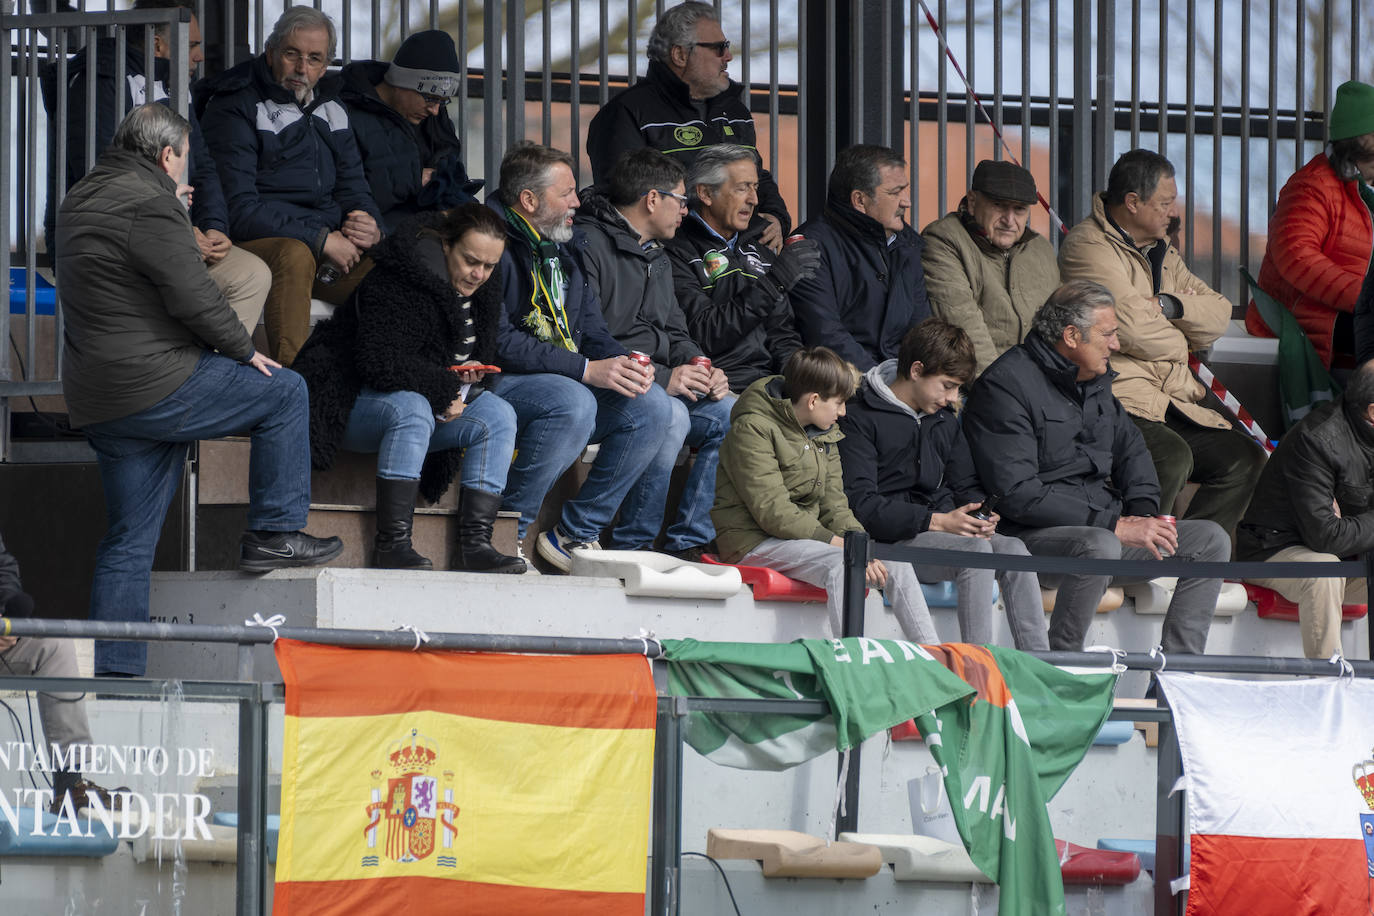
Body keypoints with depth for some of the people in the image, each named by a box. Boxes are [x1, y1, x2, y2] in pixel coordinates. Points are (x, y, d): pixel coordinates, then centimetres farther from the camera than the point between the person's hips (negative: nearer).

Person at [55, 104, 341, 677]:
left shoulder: (80, 202, 16)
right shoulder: (149, 206, -14)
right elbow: (193, 296, -18)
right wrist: (244, 351, -4)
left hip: (97, 402, 9)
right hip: (156, 385, -9)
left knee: (129, 538, 12)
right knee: (285, 393, 6)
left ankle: (112, 670, 8)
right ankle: (275, 533, 7)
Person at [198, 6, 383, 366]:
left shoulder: (330, 110, 17)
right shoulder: (234, 108, -6)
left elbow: (353, 188, 20)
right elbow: (239, 210, -14)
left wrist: (369, 225, -6)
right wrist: (321, 240, -18)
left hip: (330, 245, 6)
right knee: (295, 255, -39)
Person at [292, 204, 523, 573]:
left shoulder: (482, 291, 6)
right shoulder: (395, 284, -22)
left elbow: (482, 354, 19)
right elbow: (379, 364, -32)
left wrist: (473, 374, -7)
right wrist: (446, 388, -24)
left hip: (424, 404, 8)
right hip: (355, 401, -8)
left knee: (497, 415, -13)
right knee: (410, 408, -38)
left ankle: (475, 543, -21)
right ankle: (391, 543, -41)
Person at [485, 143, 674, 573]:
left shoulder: (566, 247, 16)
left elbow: (593, 331, 17)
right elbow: (500, 342, -21)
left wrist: (624, 364, -7)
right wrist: (586, 370, -24)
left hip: (572, 383, 8)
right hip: (500, 384, -8)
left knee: (652, 405, -10)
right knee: (574, 403, -36)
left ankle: (576, 532, -3)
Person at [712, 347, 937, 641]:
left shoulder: (824, 434, 14)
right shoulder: (752, 429, -14)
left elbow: (833, 505, 9)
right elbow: (772, 511, -21)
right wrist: (837, 542, -24)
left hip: (807, 537, 8)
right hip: (755, 542, -8)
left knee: (896, 566, -7)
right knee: (839, 563, -34)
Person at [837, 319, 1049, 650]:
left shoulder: (944, 420, 20)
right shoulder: (859, 418, -5)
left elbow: (966, 486, 23)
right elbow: (860, 505, -14)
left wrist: (980, 516, -3)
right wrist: (937, 521, -21)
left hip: (944, 531, 7)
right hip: (893, 539, -7)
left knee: (1013, 548, -22)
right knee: (975, 550, -31)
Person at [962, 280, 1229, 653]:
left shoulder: (1094, 380, 15)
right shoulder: (1007, 385, -13)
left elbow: (1131, 450, 29)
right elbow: (1017, 494, -21)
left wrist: (1144, 510, 5)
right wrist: (1114, 525, -23)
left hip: (1101, 523, 9)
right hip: (1031, 536, -9)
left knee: (1210, 539, -1)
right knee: (1099, 546, -39)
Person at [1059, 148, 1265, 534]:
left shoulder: (1160, 251, 22)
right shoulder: (1088, 246, -8)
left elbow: (1220, 315, 15)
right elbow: (1133, 329, -17)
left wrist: (1172, 306, -7)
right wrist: (1180, 342, 4)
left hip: (1168, 404, 9)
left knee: (1244, 457, -3)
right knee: (1172, 457, -33)